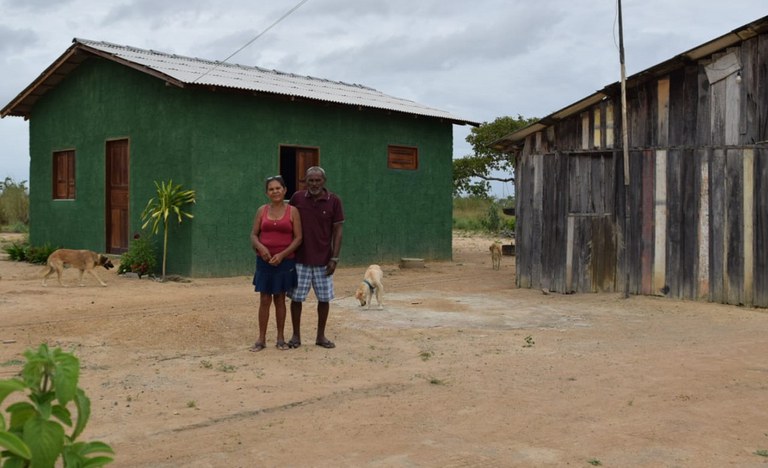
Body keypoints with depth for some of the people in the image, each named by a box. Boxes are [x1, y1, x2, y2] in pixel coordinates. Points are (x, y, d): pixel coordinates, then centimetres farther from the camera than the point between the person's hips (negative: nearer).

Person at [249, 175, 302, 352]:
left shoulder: (292, 211, -1)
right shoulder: (262, 211, 5)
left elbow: (298, 237, -5)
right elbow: (253, 234, 5)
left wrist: (282, 254, -15)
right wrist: (260, 247, -16)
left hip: (285, 261, -1)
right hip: (265, 261, 1)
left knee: (280, 299, 7)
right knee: (264, 299, 2)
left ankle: (280, 338, 16)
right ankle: (261, 339, 9)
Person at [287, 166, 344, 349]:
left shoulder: (334, 201, -4)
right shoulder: (297, 198, -2)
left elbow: (337, 230, -2)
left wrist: (334, 258, -7)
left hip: (323, 260, 0)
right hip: (300, 259, 0)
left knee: (324, 298, 6)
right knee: (296, 297, 2)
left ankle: (321, 336, 19)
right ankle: (296, 335, 16)